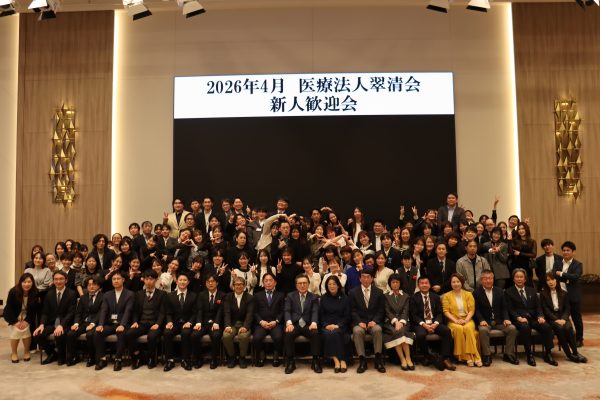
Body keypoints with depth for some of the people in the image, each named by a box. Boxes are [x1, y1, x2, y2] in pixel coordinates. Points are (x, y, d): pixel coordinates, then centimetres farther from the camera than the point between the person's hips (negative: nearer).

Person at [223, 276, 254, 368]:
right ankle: (231, 357, -3)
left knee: (244, 336, -33)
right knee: (226, 336, -29)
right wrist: (227, 326, -23)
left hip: (244, 324, -1)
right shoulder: (228, 297, 7)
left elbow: (250, 314, -9)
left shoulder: (249, 297, 2)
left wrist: (245, 327, -26)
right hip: (232, 324, 1)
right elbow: (227, 313, -5)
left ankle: (242, 357, -6)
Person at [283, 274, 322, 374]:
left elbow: (315, 312, 0)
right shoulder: (290, 296, 13)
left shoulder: (314, 297, 14)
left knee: (315, 333, -31)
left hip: (308, 325, 0)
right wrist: (289, 323, -21)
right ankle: (290, 361, -17)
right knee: (288, 334, -32)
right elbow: (287, 311, 0)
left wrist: (314, 323, -22)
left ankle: (315, 361, -17)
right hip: (294, 324, 0)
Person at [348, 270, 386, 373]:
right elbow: (353, 311, 2)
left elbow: (381, 310, 6)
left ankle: (378, 359, -25)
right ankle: (362, 360, -27)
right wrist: (359, 322, -14)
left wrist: (374, 321, -12)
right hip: (359, 322, 0)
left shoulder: (379, 292, 10)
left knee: (377, 329, -33)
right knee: (357, 331, -34)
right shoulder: (353, 292, 7)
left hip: (374, 321, 1)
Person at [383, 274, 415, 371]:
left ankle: (407, 359, -31)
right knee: (395, 332, -32)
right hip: (390, 322, -1)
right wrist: (395, 321, -16)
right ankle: (403, 360, -31)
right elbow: (387, 312, 2)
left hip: (402, 322, 1)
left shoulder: (406, 296, 17)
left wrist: (401, 322, -15)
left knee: (402, 331, -32)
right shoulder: (386, 296, 14)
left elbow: (405, 311, 4)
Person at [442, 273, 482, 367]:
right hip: (453, 322, -1)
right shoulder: (447, 296, 9)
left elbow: (471, 310, 4)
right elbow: (446, 311, 0)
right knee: (459, 329, -34)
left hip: (467, 320, 1)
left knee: (468, 328, -33)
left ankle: (472, 356, -29)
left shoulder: (468, 294, 13)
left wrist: (466, 320, -13)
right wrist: (455, 320, -15)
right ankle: (466, 357, -27)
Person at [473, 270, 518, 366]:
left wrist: (506, 319, -7)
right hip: (485, 321, -4)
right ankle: (487, 355, -22)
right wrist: (481, 320, -21)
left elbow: (504, 308, 10)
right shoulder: (476, 293, 2)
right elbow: (476, 309, -4)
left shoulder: (499, 291, 13)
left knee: (512, 328, -21)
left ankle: (508, 354, -8)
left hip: (499, 321, 4)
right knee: (483, 330, -35)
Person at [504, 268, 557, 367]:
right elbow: (510, 309, -2)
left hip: (533, 318, 4)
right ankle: (529, 355, -25)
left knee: (547, 327, -24)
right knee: (525, 327, -36)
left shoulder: (532, 291, 22)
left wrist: (540, 316, -7)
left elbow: (538, 306, 13)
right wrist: (519, 318, -20)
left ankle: (548, 354, -13)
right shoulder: (508, 292, 7)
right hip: (518, 319, -4)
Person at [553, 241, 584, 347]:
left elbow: (575, 276, -20)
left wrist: (561, 274, -16)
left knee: (576, 318, 7)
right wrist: (568, 278, -18)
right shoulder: (557, 263, 8)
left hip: (573, 296, -3)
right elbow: (554, 276, -5)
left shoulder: (578, 264, -3)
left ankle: (579, 339, 20)